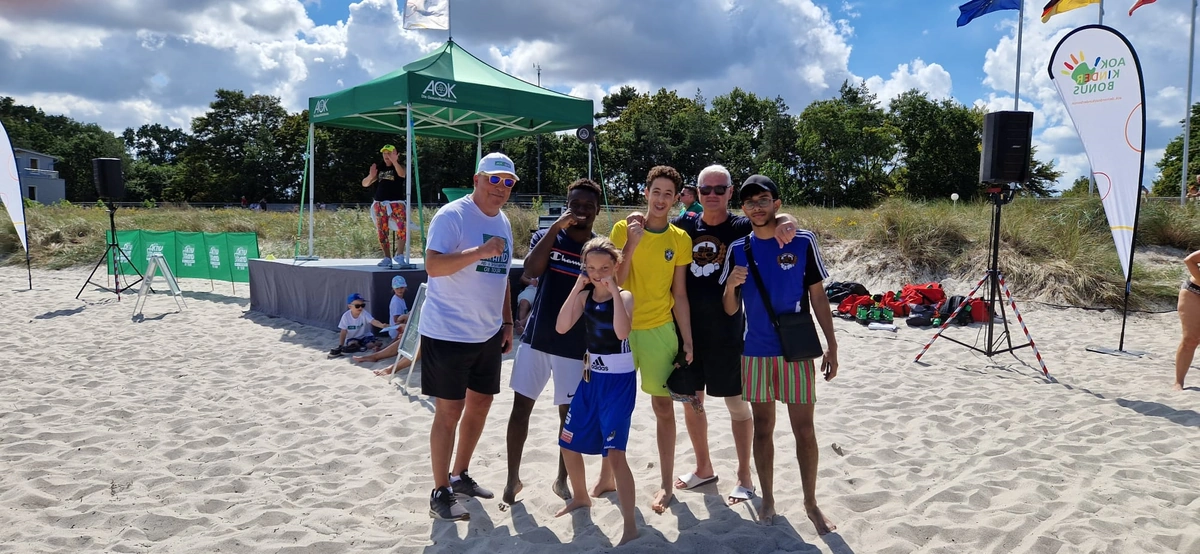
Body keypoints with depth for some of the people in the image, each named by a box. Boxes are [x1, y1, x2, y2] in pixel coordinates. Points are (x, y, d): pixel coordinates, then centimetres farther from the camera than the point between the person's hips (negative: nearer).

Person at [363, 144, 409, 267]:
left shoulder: (398, 167, 4)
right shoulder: (380, 169, 16)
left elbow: (402, 174, -22)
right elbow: (364, 184, 15)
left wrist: (394, 162, -39)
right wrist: (371, 176, -6)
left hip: (396, 203, -5)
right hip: (379, 204, 5)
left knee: (402, 228, -24)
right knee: (382, 232, 4)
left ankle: (399, 255, -14)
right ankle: (387, 258, 14)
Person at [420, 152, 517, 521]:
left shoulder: (503, 223, 11)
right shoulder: (451, 216, -13)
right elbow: (433, 266, -24)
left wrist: (507, 323, 15)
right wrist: (479, 251, -32)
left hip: (488, 334, 8)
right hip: (448, 333, -8)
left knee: (480, 403, 15)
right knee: (449, 411, -2)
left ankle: (460, 476, 32)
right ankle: (440, 493, 11)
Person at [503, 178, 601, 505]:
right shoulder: (546, 236, 2)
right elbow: (530, 271, -18)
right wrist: (555, 228, -21)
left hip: (575, 346, -1)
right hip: (536, 338, 1)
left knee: (569, 414, 8)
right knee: (521, 407, 6)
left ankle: (562, 480, 25)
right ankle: (513, 477, 21)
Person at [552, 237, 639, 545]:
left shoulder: (624, 296, -11)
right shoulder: (584, 296, 4)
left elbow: (622, 332, -30)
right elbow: (561, 327, -11)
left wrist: (614, 290, -28)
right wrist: (576, 289, -14)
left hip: (619, 380, -6)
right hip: (592, 378, 7)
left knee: (614, 451, -13)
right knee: (568, 443, 15)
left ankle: (630, 526, -4)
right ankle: (580, 497, 40)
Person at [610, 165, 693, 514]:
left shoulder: (680, 240, 0)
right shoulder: (623, 229, -3)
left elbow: (679, 295, 3)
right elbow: (614, 282, -10)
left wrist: (687, 341, 1)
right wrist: (632, 243, -20)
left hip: (659, 330, 0)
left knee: (664, 407, 5)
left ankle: (667, 484, 18)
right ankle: (606, 477, 26)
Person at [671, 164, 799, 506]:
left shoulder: (742, 227, -7)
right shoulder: (685, 225, 2)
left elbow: (782, 220, -15)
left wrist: (784, 223, -38)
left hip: (726, 330, -4)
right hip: (688, 327, 4)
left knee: (737, 403, 6)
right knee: (690, 400, 14)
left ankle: (744, 477, 20)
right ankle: (704, 468, 33)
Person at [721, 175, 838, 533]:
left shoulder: (803, 242, -4)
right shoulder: (738, 249, 1)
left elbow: (818, 296, 2)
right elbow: (730, 310, 3)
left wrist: (832, 345, 0)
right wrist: (731, 286, -18)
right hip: (756, 351, 2)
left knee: (804, 429, 4)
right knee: (762, 428, 11)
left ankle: (811, 503, 20)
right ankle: (768, 498, 25)